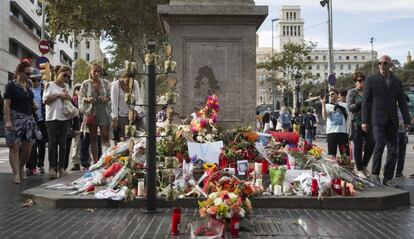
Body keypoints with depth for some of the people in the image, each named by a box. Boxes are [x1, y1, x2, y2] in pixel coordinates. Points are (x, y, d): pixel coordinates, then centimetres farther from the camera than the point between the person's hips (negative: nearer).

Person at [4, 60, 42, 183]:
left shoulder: (28, 86, 14)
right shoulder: (11, 86, -5)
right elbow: (7, 104, -10)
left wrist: (33, 104, 11)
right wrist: (7, 120, -18)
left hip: (28, 118, 6)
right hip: (15, 118, -6)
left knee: (28, 148, 5)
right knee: (14, 147, -3)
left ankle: (21, 168, 27)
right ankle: (16, 173, 0)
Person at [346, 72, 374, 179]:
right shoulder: (351, 92, 1)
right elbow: (350, 107, -10)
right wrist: (362, 103, -19)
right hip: (356, 123, -4)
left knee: (371, 144, -3)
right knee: (358, 146, -1)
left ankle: (364, 165, 17)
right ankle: (359, 169, 9)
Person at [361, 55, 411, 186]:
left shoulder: (397, 81, 12)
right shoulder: (371, 80, 3)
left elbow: (402, 102, 12)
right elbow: (365, 102, 1)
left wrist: (407, 120, 4)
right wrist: (364, 121, -5)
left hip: (392, 121, 4)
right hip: (377, 120, -3)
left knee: (393, 150, 1)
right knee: (380, 144, -19)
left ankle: (387, 178, 9)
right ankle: (375, 173, -2)